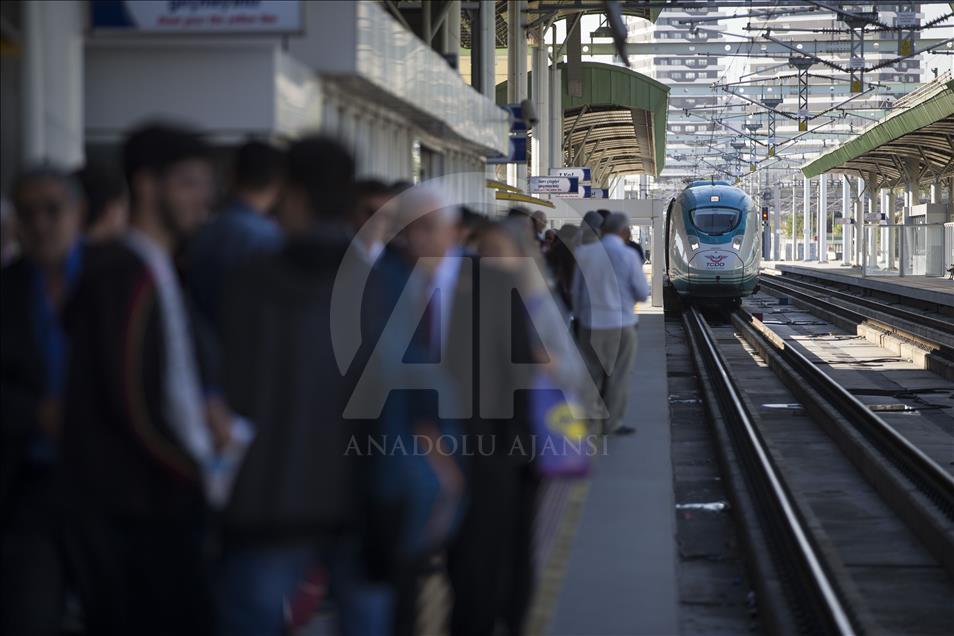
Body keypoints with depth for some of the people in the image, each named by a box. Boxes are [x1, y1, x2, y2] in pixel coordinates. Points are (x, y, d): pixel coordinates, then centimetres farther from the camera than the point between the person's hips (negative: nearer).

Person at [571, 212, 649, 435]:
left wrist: (579, 314, 17)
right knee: (618, 374, 10)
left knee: (592, 373, 16)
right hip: (621, 322, -3)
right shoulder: (629, 256, -14)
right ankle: (612, 422, 14)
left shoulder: (584, 253, -5)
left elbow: (576, 289, 4)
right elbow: (642, 292, -6)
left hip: (590, 323, 3)